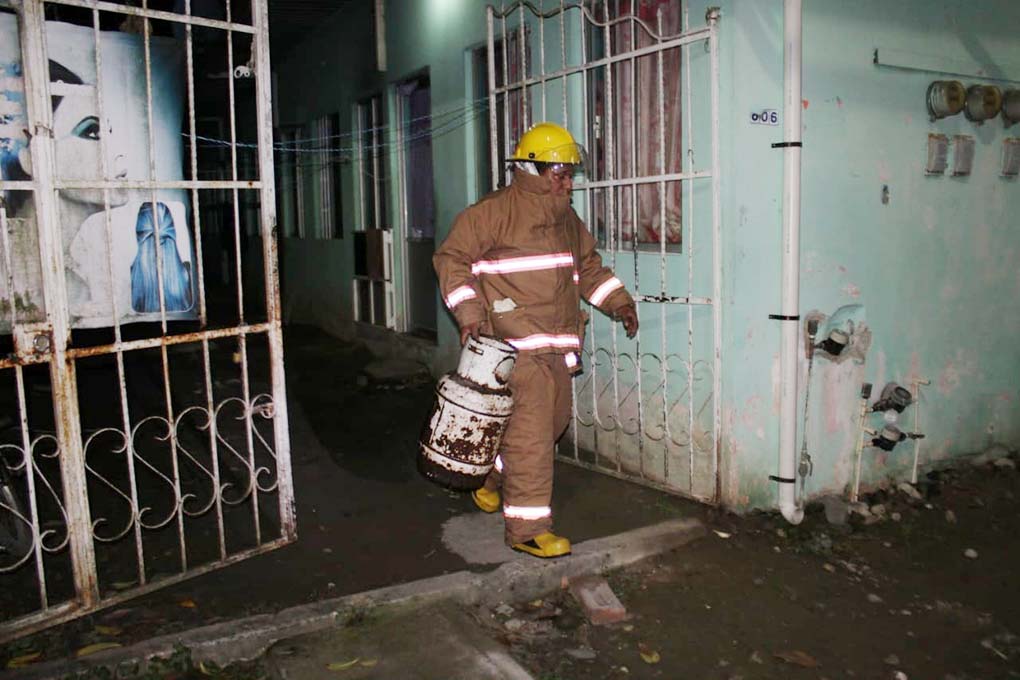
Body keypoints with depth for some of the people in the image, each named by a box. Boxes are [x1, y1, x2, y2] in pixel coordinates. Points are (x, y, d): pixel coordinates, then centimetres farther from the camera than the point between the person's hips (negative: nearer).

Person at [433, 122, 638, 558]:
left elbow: (588, 266, 27)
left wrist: (618, 301, 14)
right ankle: (526, 529, 2)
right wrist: (470, 314, -15)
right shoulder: (492, 212, -7)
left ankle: (494, 481, 40)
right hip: (516, 345, -8)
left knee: (553, 421, 17)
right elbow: (451, 259, -5)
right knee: (531, 431, -9)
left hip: (557, 346, 9)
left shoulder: (567, 219, 18)